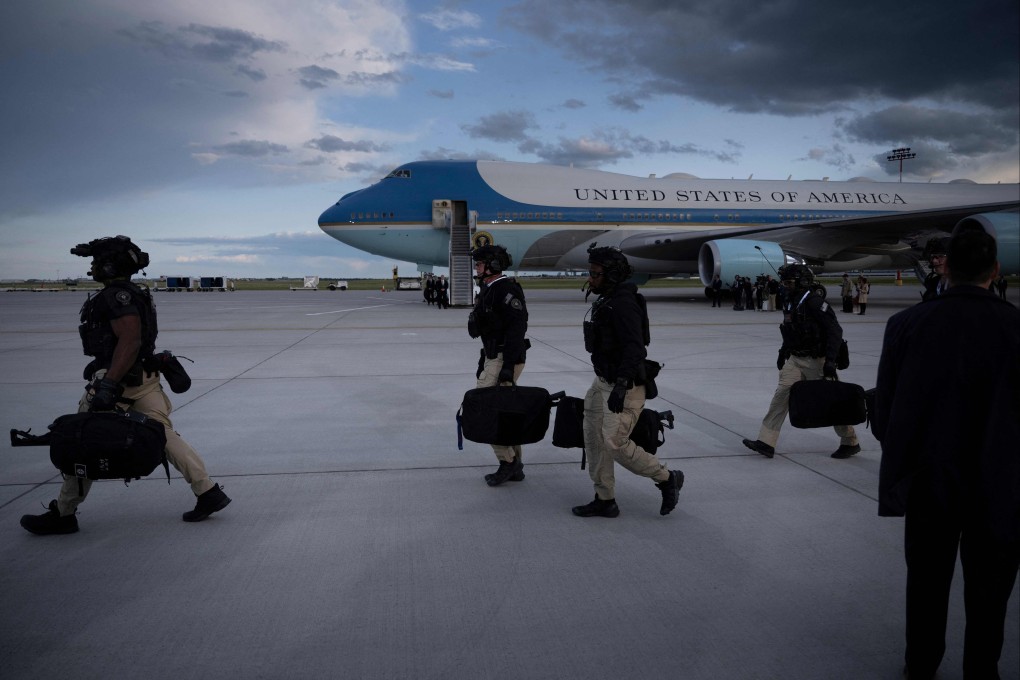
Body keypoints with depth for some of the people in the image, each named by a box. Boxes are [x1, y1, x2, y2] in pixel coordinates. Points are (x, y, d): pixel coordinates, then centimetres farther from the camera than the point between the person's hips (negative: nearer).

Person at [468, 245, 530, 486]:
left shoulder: (506, 289, -15)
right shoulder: (488, 290, 16)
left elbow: (517, 327, -23)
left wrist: (509, 365, -26)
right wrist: (483, 360, 23)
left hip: (507, 359, -10)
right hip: (494, 357, 10)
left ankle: (508, 461, -1)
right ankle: (514, 465, 20)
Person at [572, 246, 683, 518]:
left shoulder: (623, 304, -19)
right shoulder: (605, 302, 13)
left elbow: (633, 347, -28)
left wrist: (621, 385, -33)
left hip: (625, 385, -10)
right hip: (603, 382, 10)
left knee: (615, 443, -9)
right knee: (594, 439, 9)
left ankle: (667, 478, 12)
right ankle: (605, 501, 20)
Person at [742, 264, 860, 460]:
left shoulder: (814, 301, -18)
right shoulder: (790, 302, 8)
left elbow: (835, 331, -21)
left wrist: (830, 360, -25)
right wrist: (783, 352, 22)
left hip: (816, 361, -8)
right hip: (795, 359, 8)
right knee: (782, 393, -2)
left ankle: (850, 442, 23)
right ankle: (766, 442, -3)